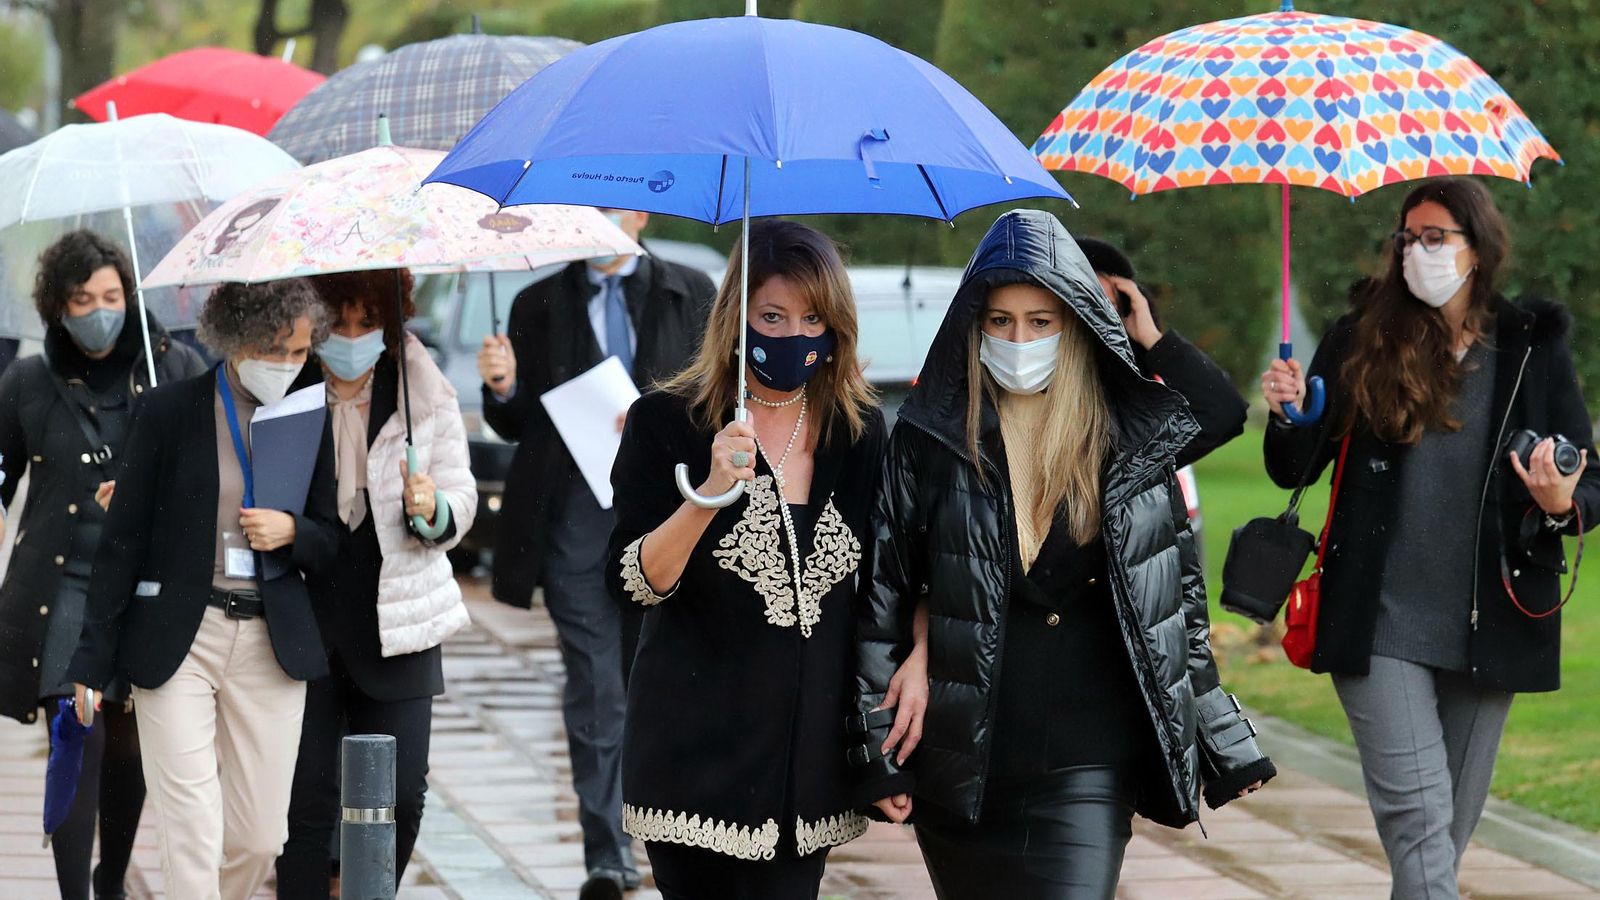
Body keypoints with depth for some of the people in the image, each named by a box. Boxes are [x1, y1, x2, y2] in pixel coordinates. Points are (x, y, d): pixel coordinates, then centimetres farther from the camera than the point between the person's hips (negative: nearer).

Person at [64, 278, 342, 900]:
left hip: (273, 643, 3)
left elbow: (331, 547, 15)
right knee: (192, 837, -11)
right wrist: (92, 661, -3)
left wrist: (292, 532, -9)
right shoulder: (168, 411, -3)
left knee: (260, 838, 3)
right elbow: (123, 541, -1)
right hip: (176, 640, -3)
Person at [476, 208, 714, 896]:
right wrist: (503, 390, -11)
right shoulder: (538, 305, 11)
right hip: (575, 513, 0)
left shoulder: (689, 294, 10)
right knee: (594, 689, -6)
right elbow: (517, 426, 11)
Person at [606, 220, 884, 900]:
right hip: (699, 745, -3)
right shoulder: (667, 423, -4)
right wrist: (711, 493, -27)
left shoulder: (860, 431, 6)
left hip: (812, 751, 3)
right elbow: (632, 583, -13)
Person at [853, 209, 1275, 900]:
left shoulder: (1135, 444, 5)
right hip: (961, 766, 1)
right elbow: (881, 596, 4)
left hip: (1087, 771, -1)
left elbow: (1183, 603, 12)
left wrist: (1225, 747, 14)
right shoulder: (933, 440, 3)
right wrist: (878, 753, 0)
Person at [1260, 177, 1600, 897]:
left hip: (1488, 623, 2)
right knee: (1418, 816, -12)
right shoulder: (1361, 344, 4)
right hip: (1379, 625, -2)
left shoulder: (1534, 351, 4)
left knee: (1452, 825, 10)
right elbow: (1293, 471, 8)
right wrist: (1288, 415, -14)